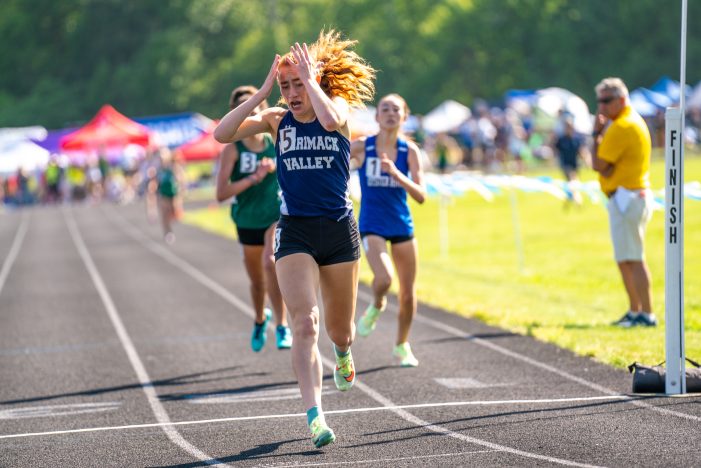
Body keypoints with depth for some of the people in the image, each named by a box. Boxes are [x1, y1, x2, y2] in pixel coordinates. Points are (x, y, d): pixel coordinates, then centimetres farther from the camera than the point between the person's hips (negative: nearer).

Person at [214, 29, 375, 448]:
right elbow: (222, 134, -12)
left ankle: (344, 353, 51)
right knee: (305, 323, -17)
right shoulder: (276, 120, 2)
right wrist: (263, 92, -12)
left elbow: (330, 119, -29)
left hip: (339, 230, 0)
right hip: (295, 232, 0)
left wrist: (310, 77, -18)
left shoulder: (339, 105, -2)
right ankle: (316, 416, -22)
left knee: (339, 329, 13)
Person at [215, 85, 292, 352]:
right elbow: (221, 194, -20)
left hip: (277, 217, -1)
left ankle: (282, 325, -21)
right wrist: (253, 178, -26)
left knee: (270, 262, -28)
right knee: (257, 281, 14)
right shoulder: (232, 150, -11)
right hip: (248, 222, 1)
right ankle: (260, 320, 46)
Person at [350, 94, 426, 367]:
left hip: (402, 227, 3)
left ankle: (402, 346, 30)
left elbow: (421, 196, -11)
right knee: (383, 278, -28)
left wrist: (396, 173, -24)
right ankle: (376, 307, 8)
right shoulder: (361, 147, -8)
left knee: (408, 293, 7)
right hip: (372, 226, -2)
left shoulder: (410, 150, -4)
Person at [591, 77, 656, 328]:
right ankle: (635, 312, 22)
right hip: (637, 194, 11)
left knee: (632, 259, -11)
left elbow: (598, 164, -14)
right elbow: (608, 163, 16)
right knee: (625, 259, 16)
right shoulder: (634, 121, 17)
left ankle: (646, 314, -12)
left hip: (626, 198, -11)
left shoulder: (622, 127, -16)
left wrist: (597, 134, -4)